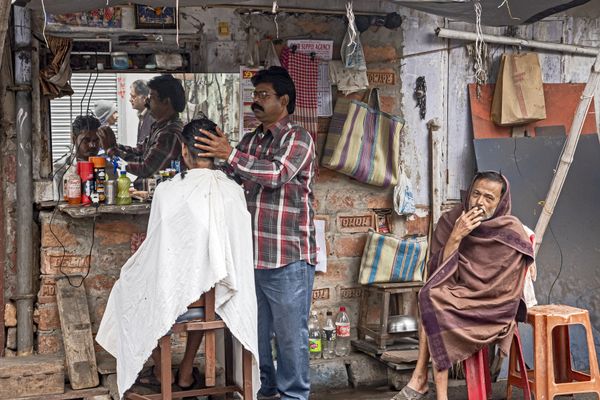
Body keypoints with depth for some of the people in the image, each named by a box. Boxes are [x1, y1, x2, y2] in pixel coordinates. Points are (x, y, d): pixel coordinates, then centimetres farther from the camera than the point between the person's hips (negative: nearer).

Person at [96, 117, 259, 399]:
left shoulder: (167, 191, -15)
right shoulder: (234, 192, -7)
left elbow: (156, 247, -5)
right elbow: (238, 248, 4)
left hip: (173, 301, -3)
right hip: (219, 299, 3)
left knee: (127, 287, 28)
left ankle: (160, 370, 36)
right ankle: (186, 373, 38)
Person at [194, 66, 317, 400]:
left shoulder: (298, 138, -6)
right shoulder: (251, 141, 15)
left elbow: (278, 173, -22)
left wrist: (230, 155, -23)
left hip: (289, 257, -7)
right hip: (253, 254, 7)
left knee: (290, 332, 2)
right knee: (254, 329, 15)